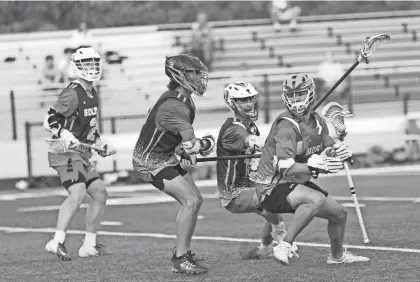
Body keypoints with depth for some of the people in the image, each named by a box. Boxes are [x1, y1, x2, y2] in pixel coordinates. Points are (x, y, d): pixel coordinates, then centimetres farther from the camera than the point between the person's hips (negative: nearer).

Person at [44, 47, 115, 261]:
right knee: (78, 193, -26)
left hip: (81, 153, 10)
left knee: (100, 194, 9)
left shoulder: (92, 94, 15)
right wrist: (67, 137, -30)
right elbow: (49, 120, -18)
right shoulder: (73, 94, -14)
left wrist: (100, 144, 20)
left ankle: (89, 245, 15)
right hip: (65, 152, -10)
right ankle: (57, 242, -29)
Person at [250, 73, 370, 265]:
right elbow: (286, 168, -31)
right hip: (273, 189, -9)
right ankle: (285, 246, -32)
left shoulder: (317, 121, 4)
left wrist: (337, 152, -12)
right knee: (317, 199, -36)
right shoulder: (287, 127, -23)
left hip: (298, 184, 9)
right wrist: (315, 166, -44)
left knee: (339, 213, 18)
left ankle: (337, 256, 43)